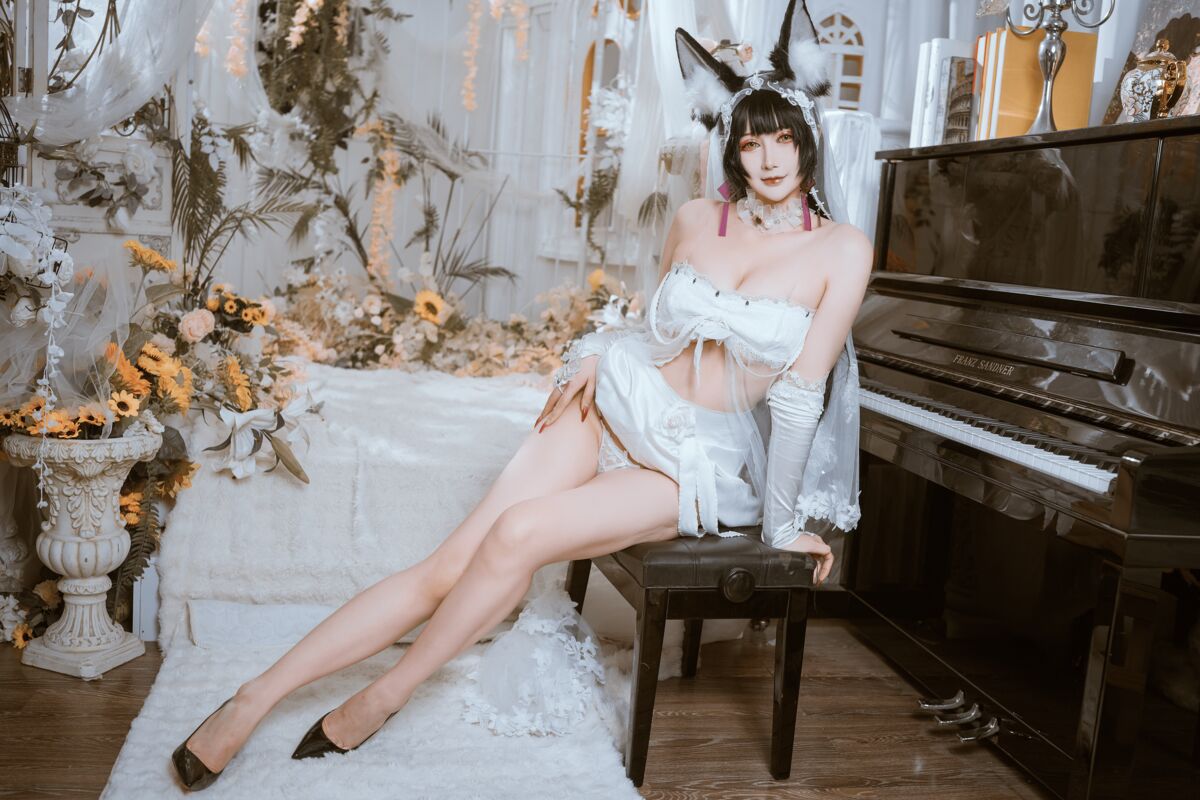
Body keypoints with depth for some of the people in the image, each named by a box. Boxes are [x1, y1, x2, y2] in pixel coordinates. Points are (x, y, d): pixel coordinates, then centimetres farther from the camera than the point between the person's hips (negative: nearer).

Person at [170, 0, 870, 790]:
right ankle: (252, 702, -6)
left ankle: (384, 696, -5)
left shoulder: (841, 249, -9)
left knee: (519, 535, -27)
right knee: (450, 566, -11)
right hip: (620, 400, 3)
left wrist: (783, 523, -6)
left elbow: (801, 393, -10)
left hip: (701, 460, -3)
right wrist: (601, 353, 3)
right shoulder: (695, 220, 3)